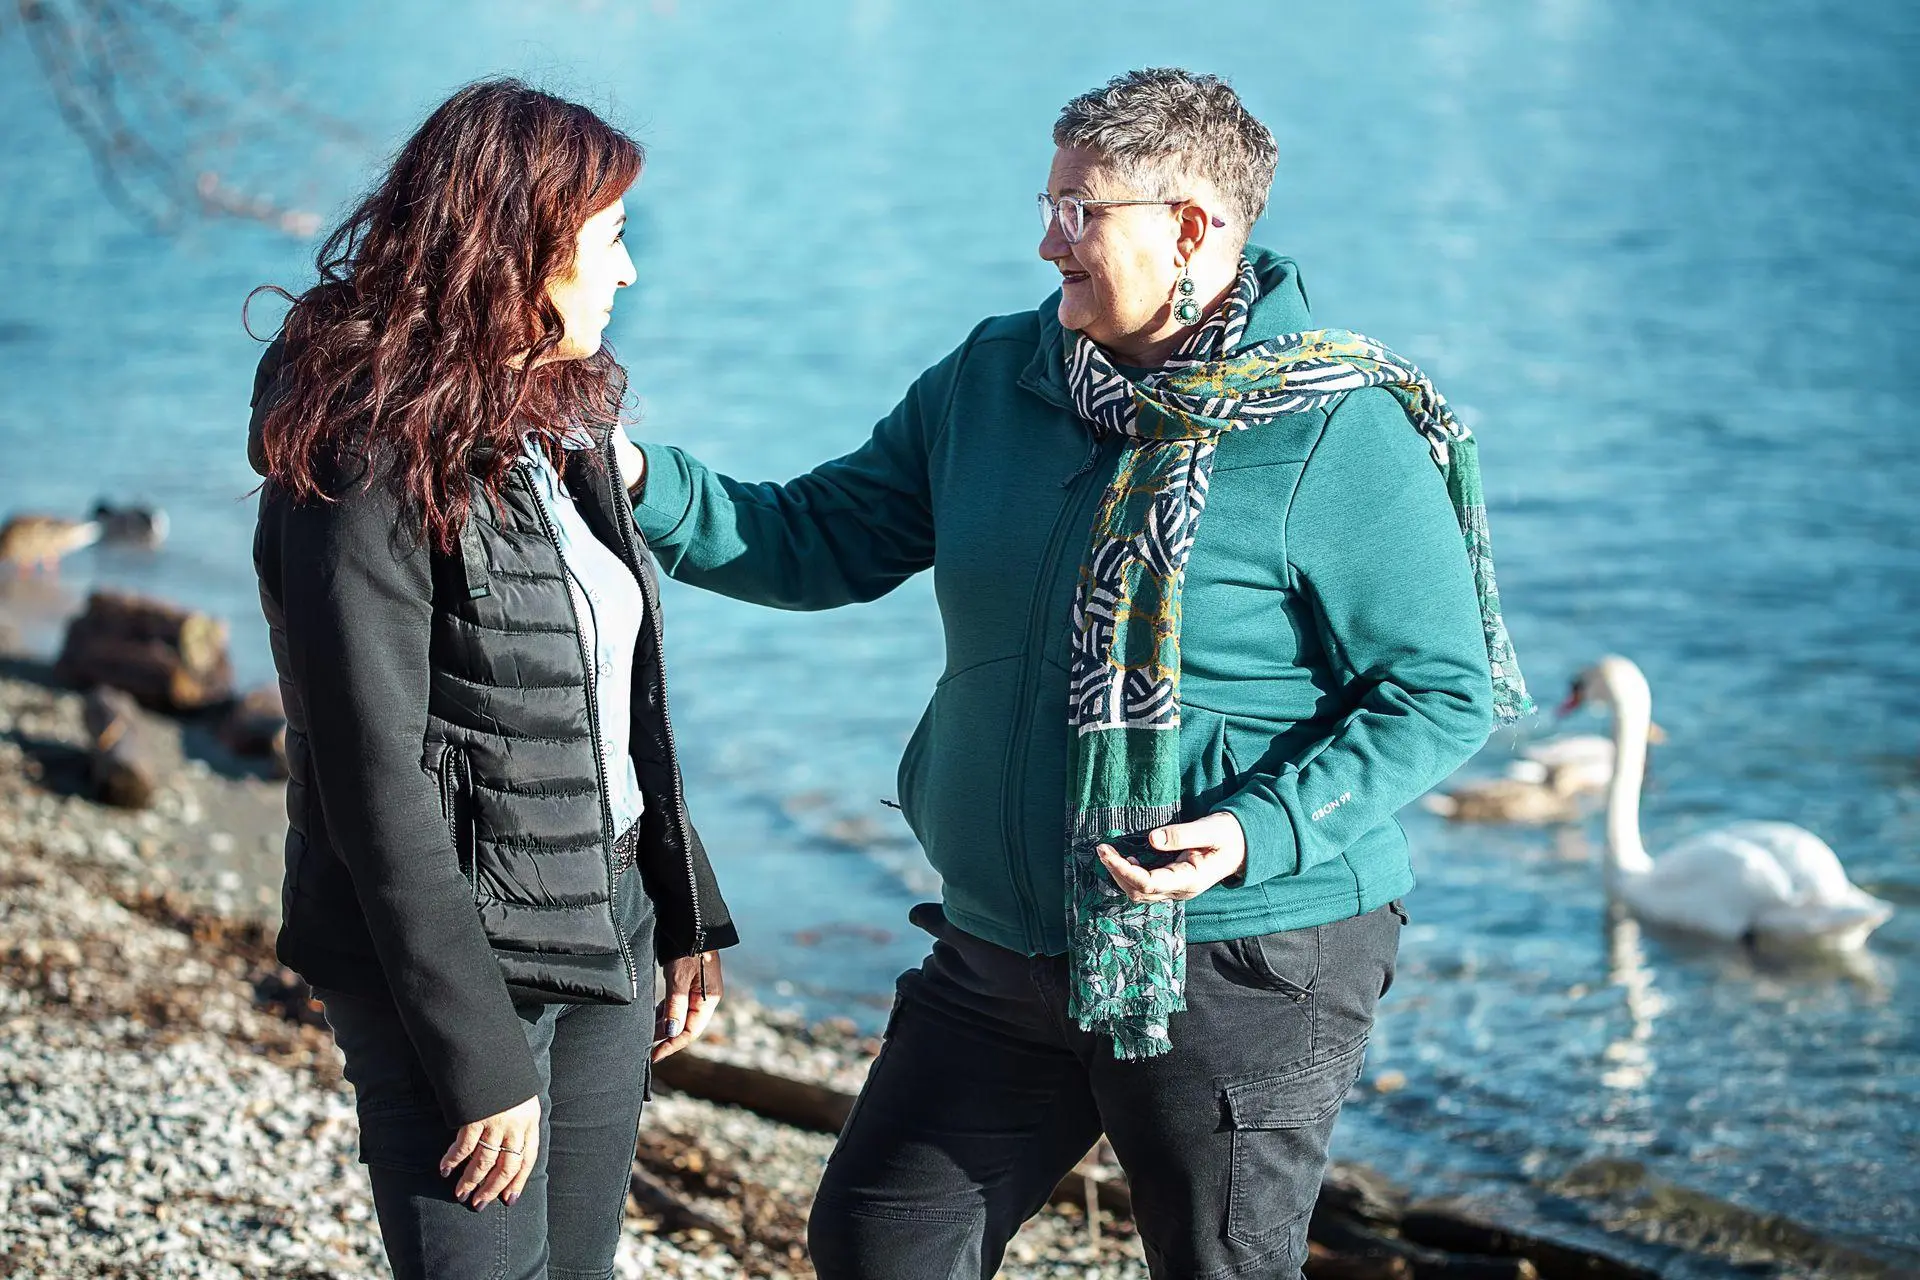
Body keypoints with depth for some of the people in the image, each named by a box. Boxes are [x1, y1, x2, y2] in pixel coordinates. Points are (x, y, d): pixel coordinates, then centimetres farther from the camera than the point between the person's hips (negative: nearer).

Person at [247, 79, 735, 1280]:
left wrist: (688, 912, 11)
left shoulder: (563, 425, 8)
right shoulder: (372, 466, -18)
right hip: (449, 956, -8)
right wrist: (478, 1061, -20)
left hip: (603, 936, 8)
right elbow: (375, 787, -20)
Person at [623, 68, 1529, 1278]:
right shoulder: (990, 381, 5)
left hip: (1241, 965, -6)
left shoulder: (1338, 433, -14)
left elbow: (1442, 691, -13)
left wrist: (1261, 830, -26)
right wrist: (647, 488, -8)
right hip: (1002, 951, 6)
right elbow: (822, 544, 8)